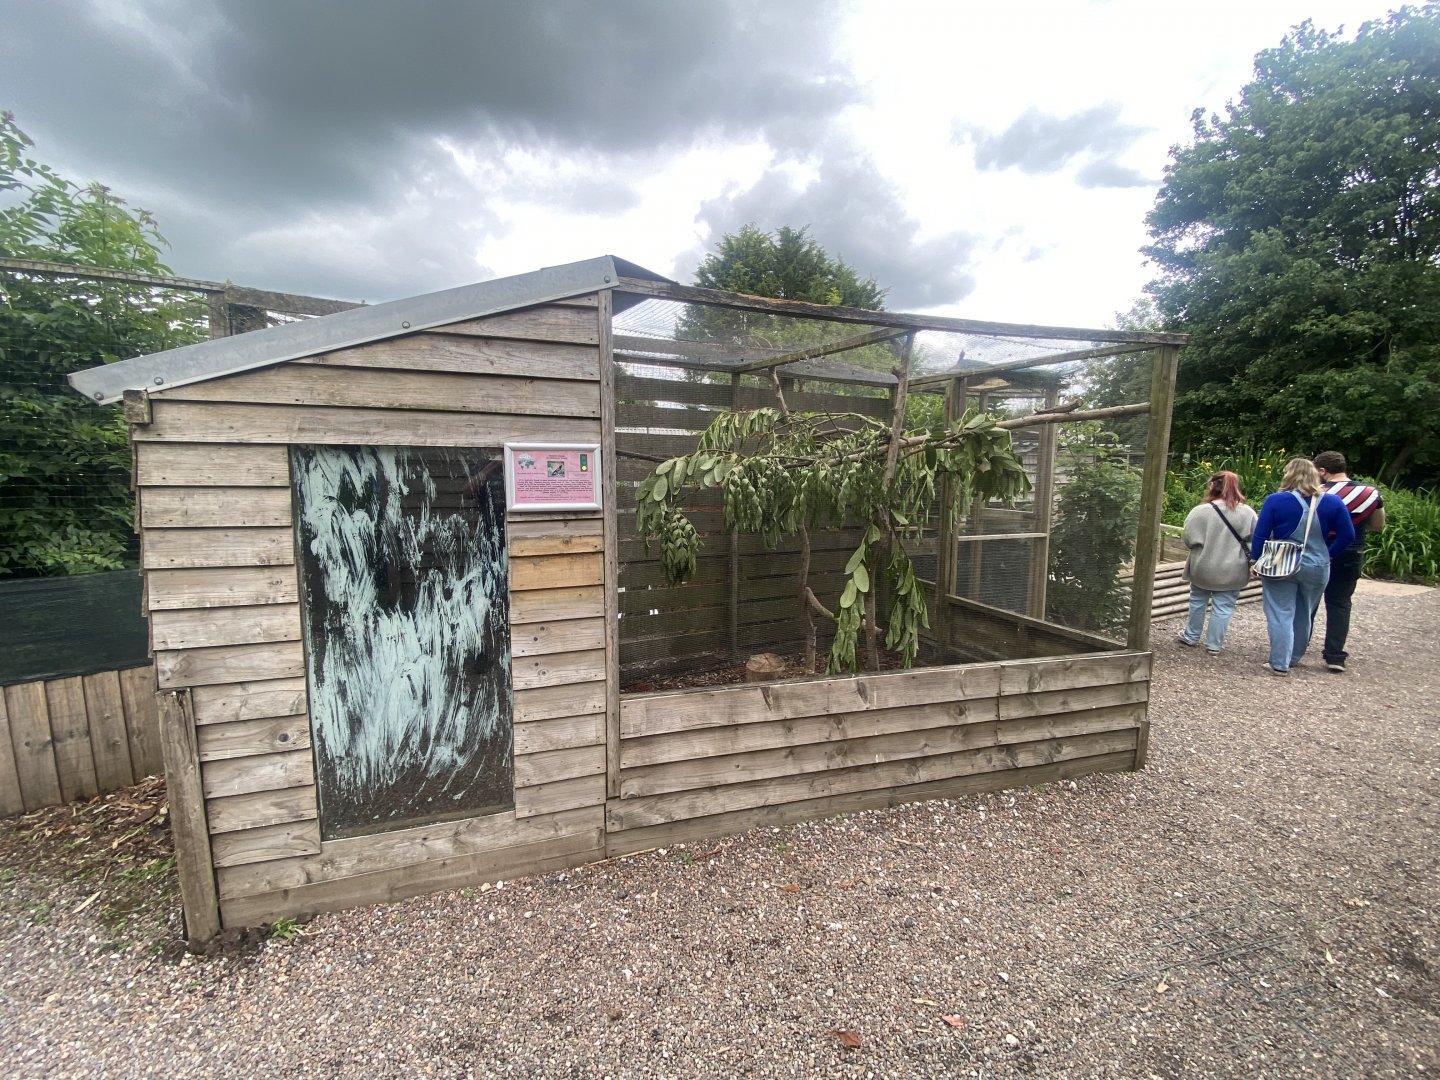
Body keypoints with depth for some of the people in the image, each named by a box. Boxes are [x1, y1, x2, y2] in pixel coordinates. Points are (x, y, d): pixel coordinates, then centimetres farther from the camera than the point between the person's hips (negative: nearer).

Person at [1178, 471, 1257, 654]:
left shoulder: (1200, 511, -14)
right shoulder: (1247, 512, -6)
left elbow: (1189, 540, -10)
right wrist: (1249, 561, 14)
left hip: (1203, 568, -1)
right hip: (1231, 571, 1)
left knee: (1198, 601, 18)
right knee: (1223, 607, 8)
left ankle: (1191, 636, 30)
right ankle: (1214, 644, 14)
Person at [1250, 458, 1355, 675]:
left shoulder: (1275, 500, -11)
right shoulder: (1332, 502, -1)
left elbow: (1260, 536, -10)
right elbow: (1348, 536, 2)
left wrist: (1257, 562, 0)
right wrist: (1326, 554, 13)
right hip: (1317, 568, 4)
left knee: (1281, 614, 2)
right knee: (1303, 614, 18)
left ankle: (1280, 664, 1)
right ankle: (1294, 657, 32)